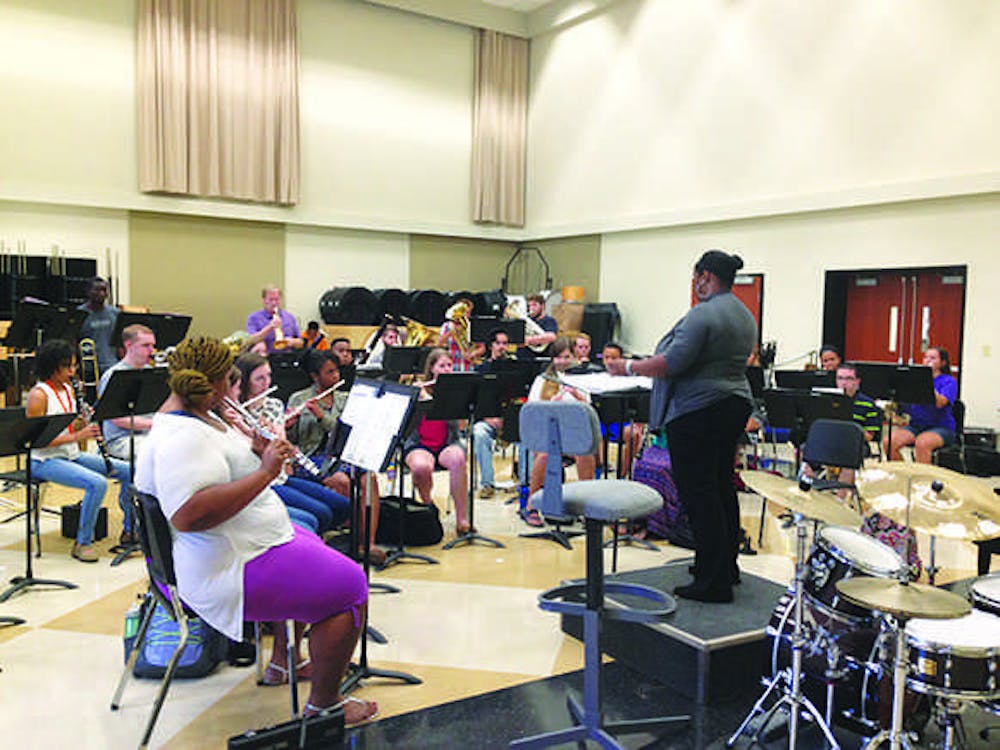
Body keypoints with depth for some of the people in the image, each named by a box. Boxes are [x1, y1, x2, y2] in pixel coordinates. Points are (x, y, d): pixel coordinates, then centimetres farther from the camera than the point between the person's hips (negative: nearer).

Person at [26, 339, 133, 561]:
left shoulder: (68, 389, 8)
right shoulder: (38, 395, -15)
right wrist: (76, 436, -26)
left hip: (72, 455, 8)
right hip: (45, 460, -8)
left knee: (129, 472, -2)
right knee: (97, 483, -31)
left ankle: (130, 531, 9)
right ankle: (82, 543, -15)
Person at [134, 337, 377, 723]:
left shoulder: (193, 416, 8)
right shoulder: (181, 437, -26)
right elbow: (188, 515, -39)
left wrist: (257, 451, 1)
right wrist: (264, 472, -34)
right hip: (226, 571, -12)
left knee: (311, 544, 31)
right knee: (350, 587, -8)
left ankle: (282, 660, 38)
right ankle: (323, 705, 5)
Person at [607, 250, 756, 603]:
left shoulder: (703, 314, -15)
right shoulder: (745, 316, 15)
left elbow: (672, 363, -22)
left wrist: (629, 367, -11)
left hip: (697, 410, -10)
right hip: (735, 405, 10)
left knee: (698, 492, -5)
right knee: (722, 485, 16)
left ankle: (712, 581, -2)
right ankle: (727, 566, 27)